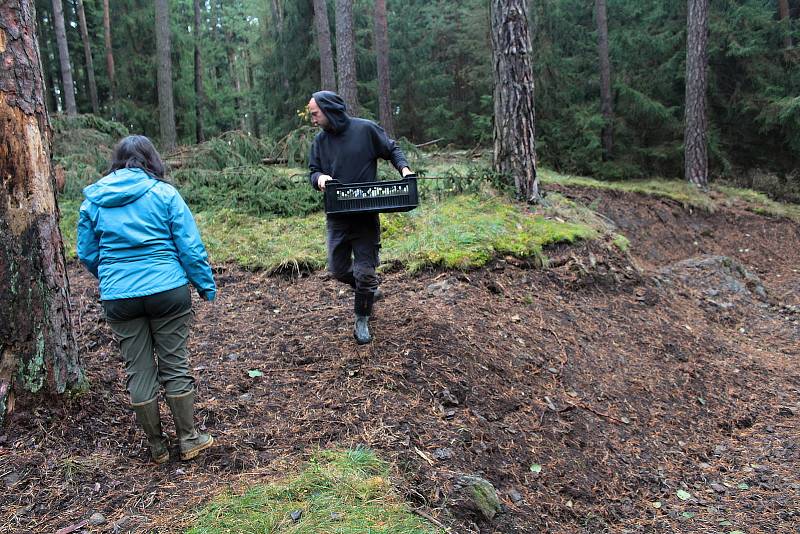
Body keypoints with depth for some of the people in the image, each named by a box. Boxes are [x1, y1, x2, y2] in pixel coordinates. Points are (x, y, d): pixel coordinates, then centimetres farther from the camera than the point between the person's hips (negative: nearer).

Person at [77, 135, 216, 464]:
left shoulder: (93, 199, 6)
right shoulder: (164, 193, -3)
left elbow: (87, 254, 12)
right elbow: (190, 246, -6)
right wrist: (206, 284, 4)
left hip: (118, 298, 2)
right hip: (168, 290, -2)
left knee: (139, 371, 11)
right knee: (175, 365, 9)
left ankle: (156, 447, 23)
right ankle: (188, 440, 19)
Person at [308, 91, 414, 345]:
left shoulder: (366, 129, -7)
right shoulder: (320, 140, 4)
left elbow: (392, 149, 4)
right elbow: (313, 171, 9)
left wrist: (404, 168, -14)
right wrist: (319, 177, -14)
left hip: (366, 215, -4)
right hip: (337, 217, 4)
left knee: (364, 271, 0)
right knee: (338, 269, 10)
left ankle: (362, 321, 18)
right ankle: (369, 289, 39)